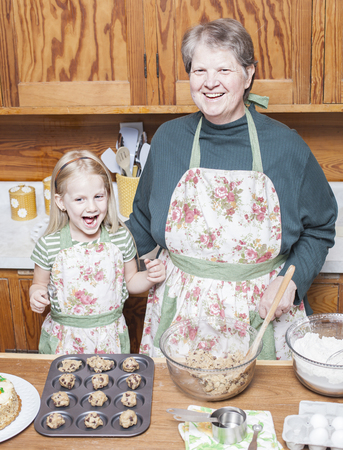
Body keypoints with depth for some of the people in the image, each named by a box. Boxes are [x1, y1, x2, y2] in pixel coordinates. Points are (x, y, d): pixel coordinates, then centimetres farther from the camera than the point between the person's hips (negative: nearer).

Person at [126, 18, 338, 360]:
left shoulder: (285, 146, -7)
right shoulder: (168, 139, -1)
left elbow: (319, 228, 4)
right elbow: (144, 224, 12)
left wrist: (291, 278, -10)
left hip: (262, 315, -1)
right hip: (182, 313, 2)